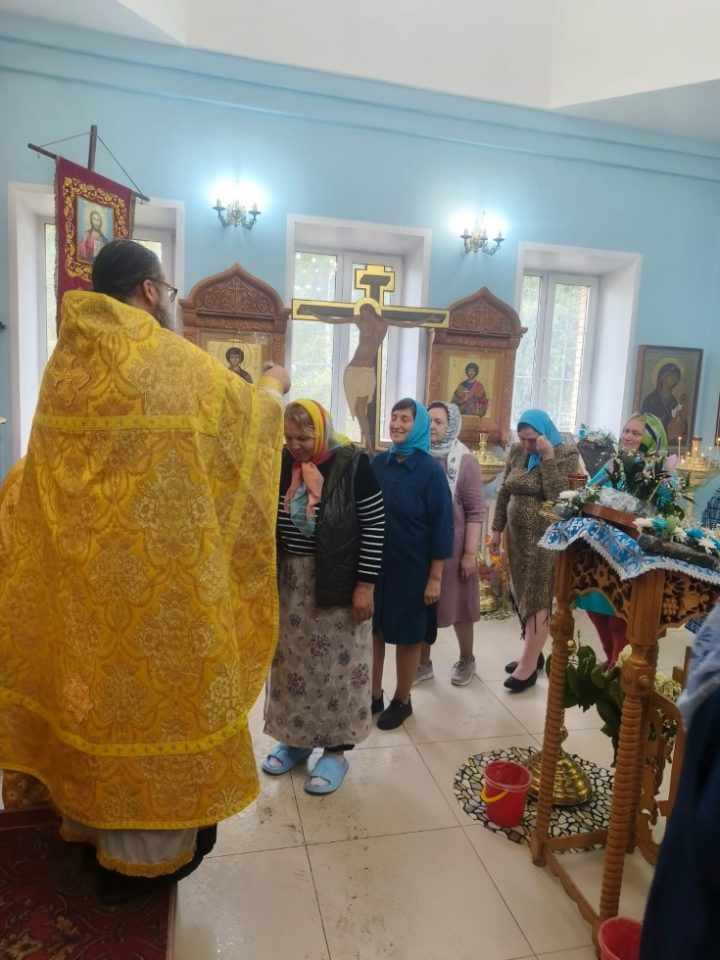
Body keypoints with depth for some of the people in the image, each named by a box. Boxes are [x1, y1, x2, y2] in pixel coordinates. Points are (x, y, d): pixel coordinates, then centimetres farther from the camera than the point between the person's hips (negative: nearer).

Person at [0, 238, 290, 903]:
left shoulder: (67, 358, 6)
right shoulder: (174, 361, -14)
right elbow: (245, 411, 2)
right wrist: (275, 386, 23)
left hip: (83, 566, 7)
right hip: (153, 567, -7)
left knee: (99, 678, 20)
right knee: (150, 678, 7)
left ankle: (92, 815, 40)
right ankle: (143, 851, 25)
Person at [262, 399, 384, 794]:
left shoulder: (352, 465, -14)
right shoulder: (280, 465, -1)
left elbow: (374, 527, -12)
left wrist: (365, 585, -13)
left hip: (338, 583, -4)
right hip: (290, 582, 5)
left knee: (335, 664, 7)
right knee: (292, 662, 15)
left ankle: (336, 748, 23)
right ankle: (296, 738, 33)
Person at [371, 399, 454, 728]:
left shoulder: (430, 470, -11)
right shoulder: (378, 463, 1)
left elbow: (441, 525, -11)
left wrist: (435, 577, -12)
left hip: (411, 567, -4)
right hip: (375, 563, 4)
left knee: (407, 636, 10)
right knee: (372, 630, 12)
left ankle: (402, 701, 29)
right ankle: (373, 695, 30)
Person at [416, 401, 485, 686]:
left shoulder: (465, 461, -8)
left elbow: (476, 511, -9)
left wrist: (470, 552, -12)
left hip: (452, 546, -3)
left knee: (458, 605, 12)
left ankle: (466, 660, 34)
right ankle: (423, 663, 29)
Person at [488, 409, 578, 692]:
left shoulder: (565, 454, -11)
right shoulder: (516, 452, 6)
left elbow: (559, 497, -22)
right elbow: (503, 493, 11)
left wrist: (547, 458, -24)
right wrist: (496, 529, 9)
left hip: (545, 539, -6)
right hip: (517, 535, 6)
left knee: (537, 599, -1)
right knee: (522, 596, 12)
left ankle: (529, 666, 6)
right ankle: (533, 652, 27)